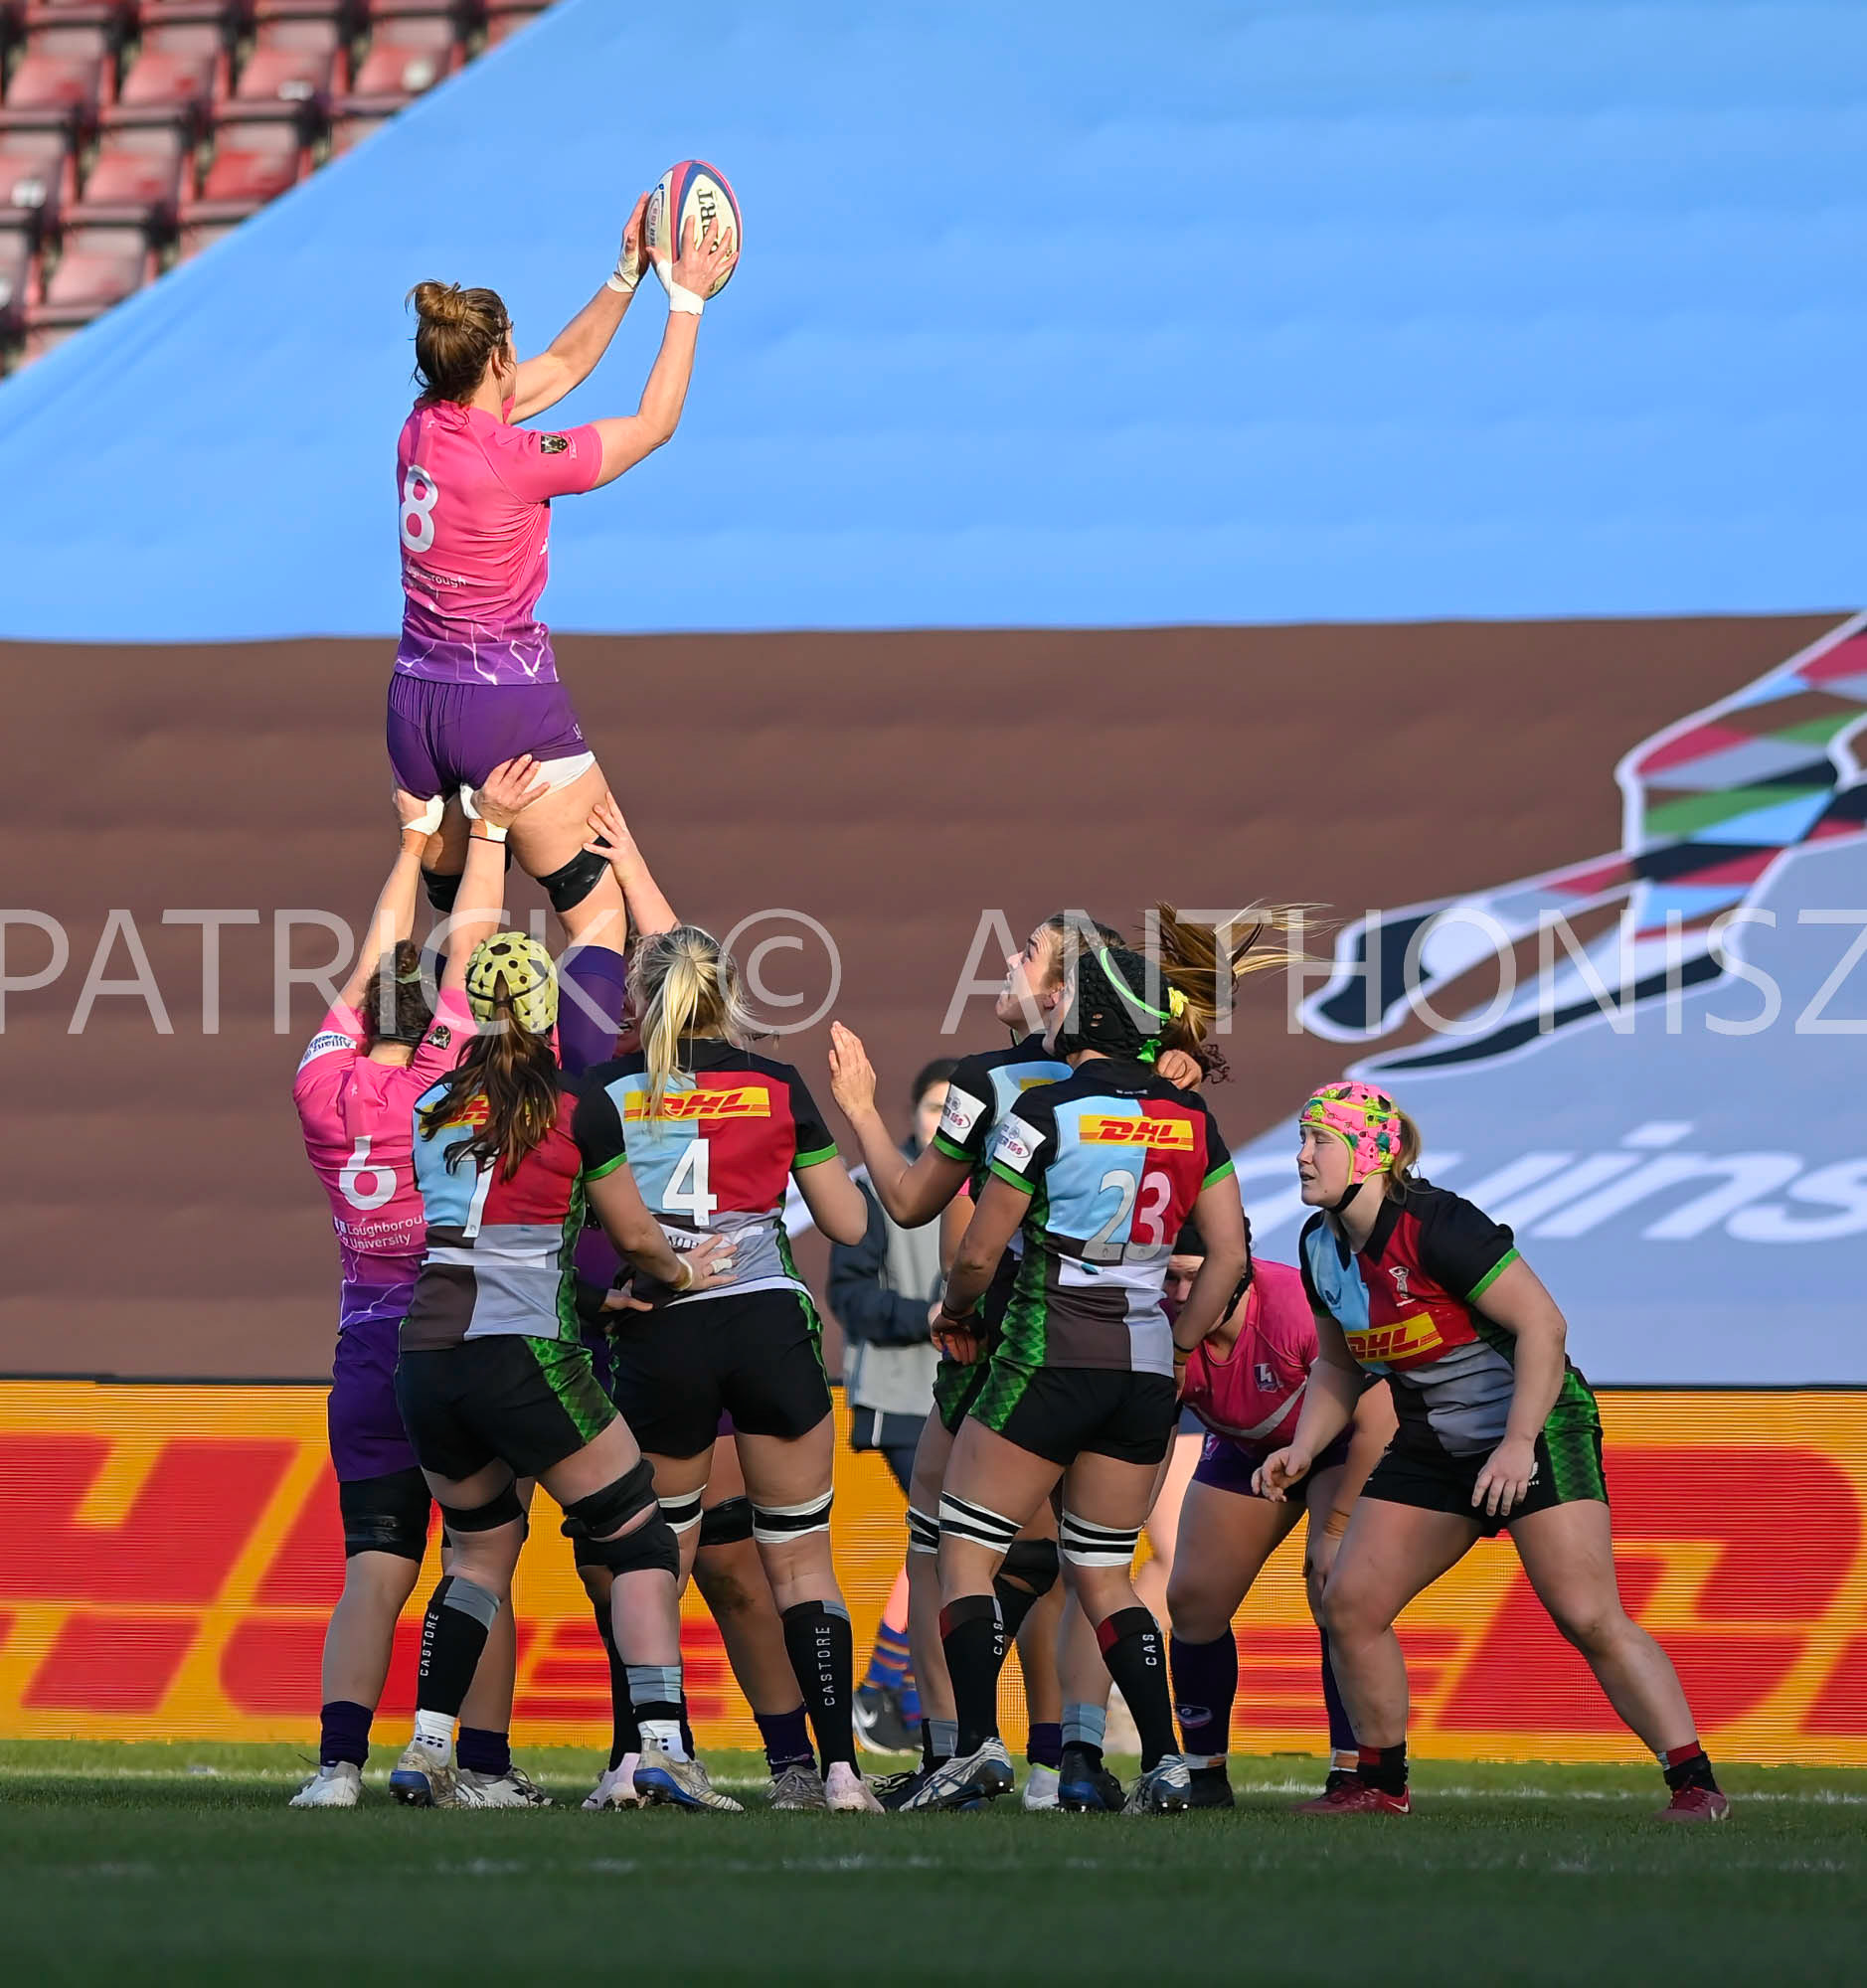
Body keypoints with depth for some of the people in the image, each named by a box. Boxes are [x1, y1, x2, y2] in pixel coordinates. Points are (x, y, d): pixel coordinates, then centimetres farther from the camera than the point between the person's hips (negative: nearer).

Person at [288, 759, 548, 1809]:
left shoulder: (325, 1090, 1)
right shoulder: (445, 1084, -8)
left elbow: (374, 960, 16)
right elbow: (470, 942, 2)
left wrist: (418, 839, 27)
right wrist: (491, 828, 13)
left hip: (369, 1360, 3)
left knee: (373, 1569, -1)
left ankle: (340, 1761, -13)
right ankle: (485, 1765, 0)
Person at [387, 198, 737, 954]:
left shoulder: (422, 426, 2)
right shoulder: (512, 460, -19)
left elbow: (564, 364, 17)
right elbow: (653, 424, -5)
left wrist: (626, 275, 18)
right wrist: (686, 299, 2)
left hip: (415, 702, 7)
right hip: (507, 704, -7)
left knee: (455, 913, 16)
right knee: (598, 910, -2)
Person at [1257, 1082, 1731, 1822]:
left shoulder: (1435, 1227, -22)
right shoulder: (1322, 1247, 2)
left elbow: (1543, 1324, -23)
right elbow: (1338, 1363, 17)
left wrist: (1518, 1444, -27)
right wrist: (1303, 1446, 1)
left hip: (1536, 1431, -8)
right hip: (1434, 1447, 8)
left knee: (1590, 1620, -16)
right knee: (1349, 1602, -1)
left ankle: (1694, 1784, -11)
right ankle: (1380, 1783, 12)